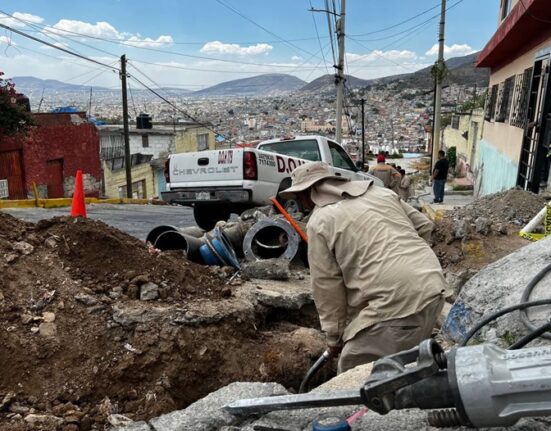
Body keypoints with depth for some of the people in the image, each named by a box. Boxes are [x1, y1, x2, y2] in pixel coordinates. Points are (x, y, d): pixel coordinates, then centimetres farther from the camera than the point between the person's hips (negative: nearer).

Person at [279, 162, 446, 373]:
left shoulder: (320, 221, -2)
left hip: (395, 302, -8)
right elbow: (424, 226, 21)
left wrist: (335, 337, 8)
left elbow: (326, 285, -2)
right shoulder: (380, 191, 17)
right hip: (433, 286, 8)